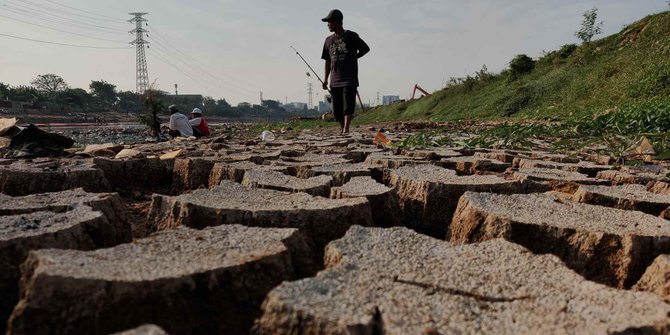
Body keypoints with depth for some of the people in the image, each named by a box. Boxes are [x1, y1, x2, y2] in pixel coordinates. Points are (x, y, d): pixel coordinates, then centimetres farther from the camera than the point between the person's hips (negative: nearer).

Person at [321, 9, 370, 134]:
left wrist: (352, 58, -2)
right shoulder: (329, 40, 14)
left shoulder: (351, 36, -1)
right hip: (335, 81, 5)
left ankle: (346, 130, -22)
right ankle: (342, 130, 15)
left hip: (349, 80, -5)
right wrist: (325, 79, 14)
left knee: (348, 106, -15)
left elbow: (366, 48, 9)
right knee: (337, 109, 5)